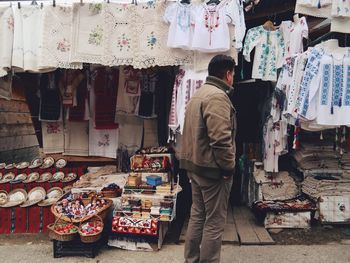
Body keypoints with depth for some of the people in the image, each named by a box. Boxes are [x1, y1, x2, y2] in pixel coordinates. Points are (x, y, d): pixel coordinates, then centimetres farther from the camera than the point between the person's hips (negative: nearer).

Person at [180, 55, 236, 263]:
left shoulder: (199, 93, 16)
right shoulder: (217, 96, -17)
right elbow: (220, 138, -25)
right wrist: (229, 166, -15)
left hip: (196, 165, 10)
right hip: (212, 168, -10)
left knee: (198, 216, 17)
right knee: (215, 221, 1)